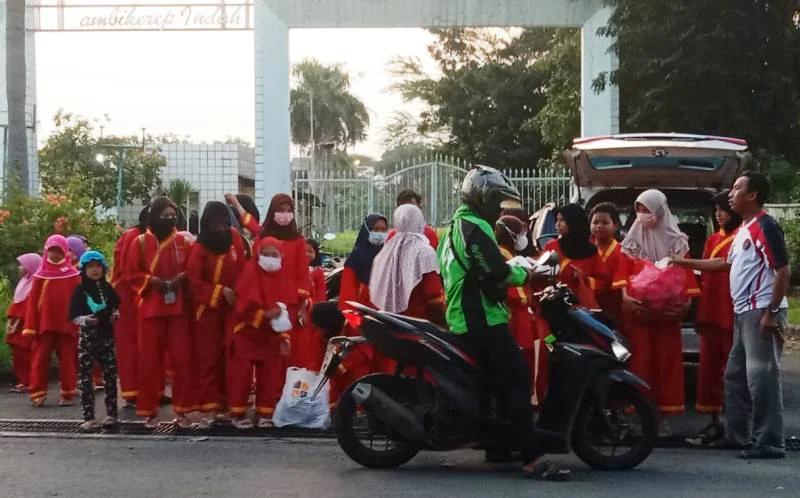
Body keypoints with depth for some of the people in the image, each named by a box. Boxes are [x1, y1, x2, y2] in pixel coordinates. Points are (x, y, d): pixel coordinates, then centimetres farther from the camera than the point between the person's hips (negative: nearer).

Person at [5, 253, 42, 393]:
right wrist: (10, 319, 6)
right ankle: (23, 381, 17)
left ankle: (29, 383, -3)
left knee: (26, 354, -7)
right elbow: (16, 301, 16)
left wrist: (18, 321, -18)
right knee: (18, 355, 11)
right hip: (17, 324, 10)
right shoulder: (24, 281, 18)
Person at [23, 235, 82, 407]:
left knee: (67, 359, 6)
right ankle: (37, 393, 5)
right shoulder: (40, 275, 3)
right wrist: (30, 326, -3)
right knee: (40, 358, 0)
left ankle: (68, 394, 13)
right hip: (44, 324, 1)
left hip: (67, 324, -1)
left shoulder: (73, 274, -1)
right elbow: (33, 302, 1)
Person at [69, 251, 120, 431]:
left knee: (110, 375, 4)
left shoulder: (107, 288, 6)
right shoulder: (80, 290, -3)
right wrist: (85, 320, -22)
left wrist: (116, 315, -2)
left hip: (106, 336, 3)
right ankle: (89, 417, -2)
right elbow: (73, 317, -4)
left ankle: (111, 413, 14)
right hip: (87, 337, -3)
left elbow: (116, 306, 19)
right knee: (86, 377, -4)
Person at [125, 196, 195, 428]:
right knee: (149, 360, 3)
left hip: (178, 308, 1)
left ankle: (182, 410, 8)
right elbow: (131, 274, -1)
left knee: (182, 359, 0)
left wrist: (182, 277, -9)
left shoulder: (183, 242, 6)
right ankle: (149, 411, 10)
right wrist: (152, 281, -15)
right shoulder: (140, 242, 1)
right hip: (150, 308, -1)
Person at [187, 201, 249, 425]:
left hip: (232, 307, 4)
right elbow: (194, 281, -14)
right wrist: (220, 291, -18)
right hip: (207, 309, -4)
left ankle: (229, 402, 16)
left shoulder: (235, 239, 2)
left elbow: (243, 269, 6)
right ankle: (210, 407, 1)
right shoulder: (199, 248, -11)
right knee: (209, 357, 0)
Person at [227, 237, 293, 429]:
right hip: (246, 331, -4)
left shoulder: (283, 276, 4)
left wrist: (284, 335, -2)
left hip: (271, 335, 4)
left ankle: (265, 412, 14)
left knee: (270, 375, 5)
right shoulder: (250, 271, -10)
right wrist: (264, 314, -28)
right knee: (242, 373, -2)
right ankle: (237, 413, 6)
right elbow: (244, 305, -17)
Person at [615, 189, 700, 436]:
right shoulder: (632, 241, 11)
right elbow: (623, 272, 3)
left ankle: (663, 414, 5)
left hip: (668, 309, 0)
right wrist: (625, 295, -13)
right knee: (641, 359, -2)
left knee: (667, 359, 0)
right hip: (638, 308, 0)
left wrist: (687, 299, -7)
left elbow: (686, 273, 5)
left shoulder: (676, 242, 8)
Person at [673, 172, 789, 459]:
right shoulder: (743, 230, 18)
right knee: (736, 376, 15)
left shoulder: (765, 226, -12)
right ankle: (737, 436, 25)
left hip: (761, 312, -10)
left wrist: (772, 312, -21)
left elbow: (783, 270, -17)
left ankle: (769, 443, -5)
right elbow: (726, 264, 29)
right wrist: (685, 263, 26)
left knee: (761, 377, -9)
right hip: (743, 313, 10)